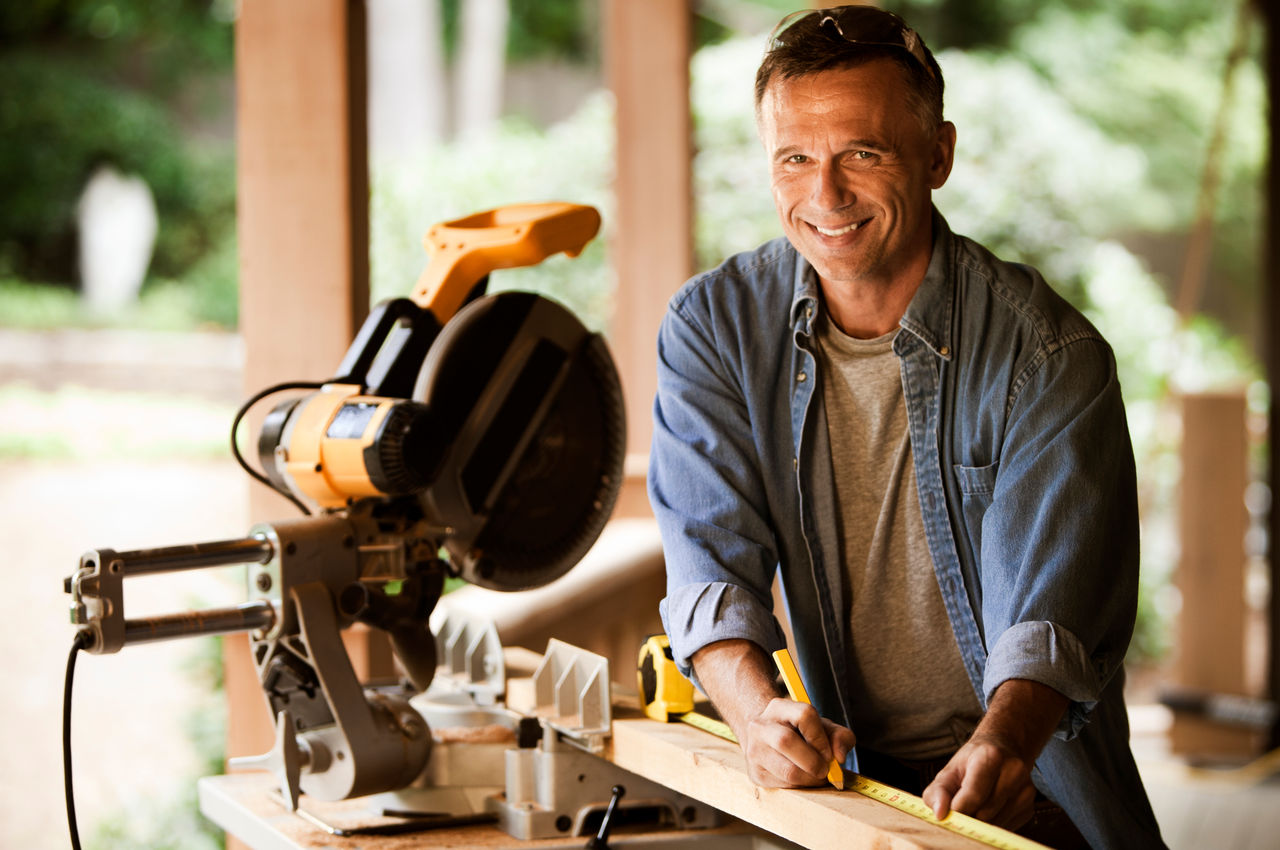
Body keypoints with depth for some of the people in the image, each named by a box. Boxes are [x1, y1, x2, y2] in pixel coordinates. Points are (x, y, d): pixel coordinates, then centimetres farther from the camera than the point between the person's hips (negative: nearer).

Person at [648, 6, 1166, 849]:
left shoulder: (1048, 353, -9)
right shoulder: (714, 327, 0)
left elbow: (1051, 602, -18)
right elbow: (713, 555, -7)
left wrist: (999, 743, -40)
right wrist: (759, 709, -29)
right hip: (835, 774, 3)